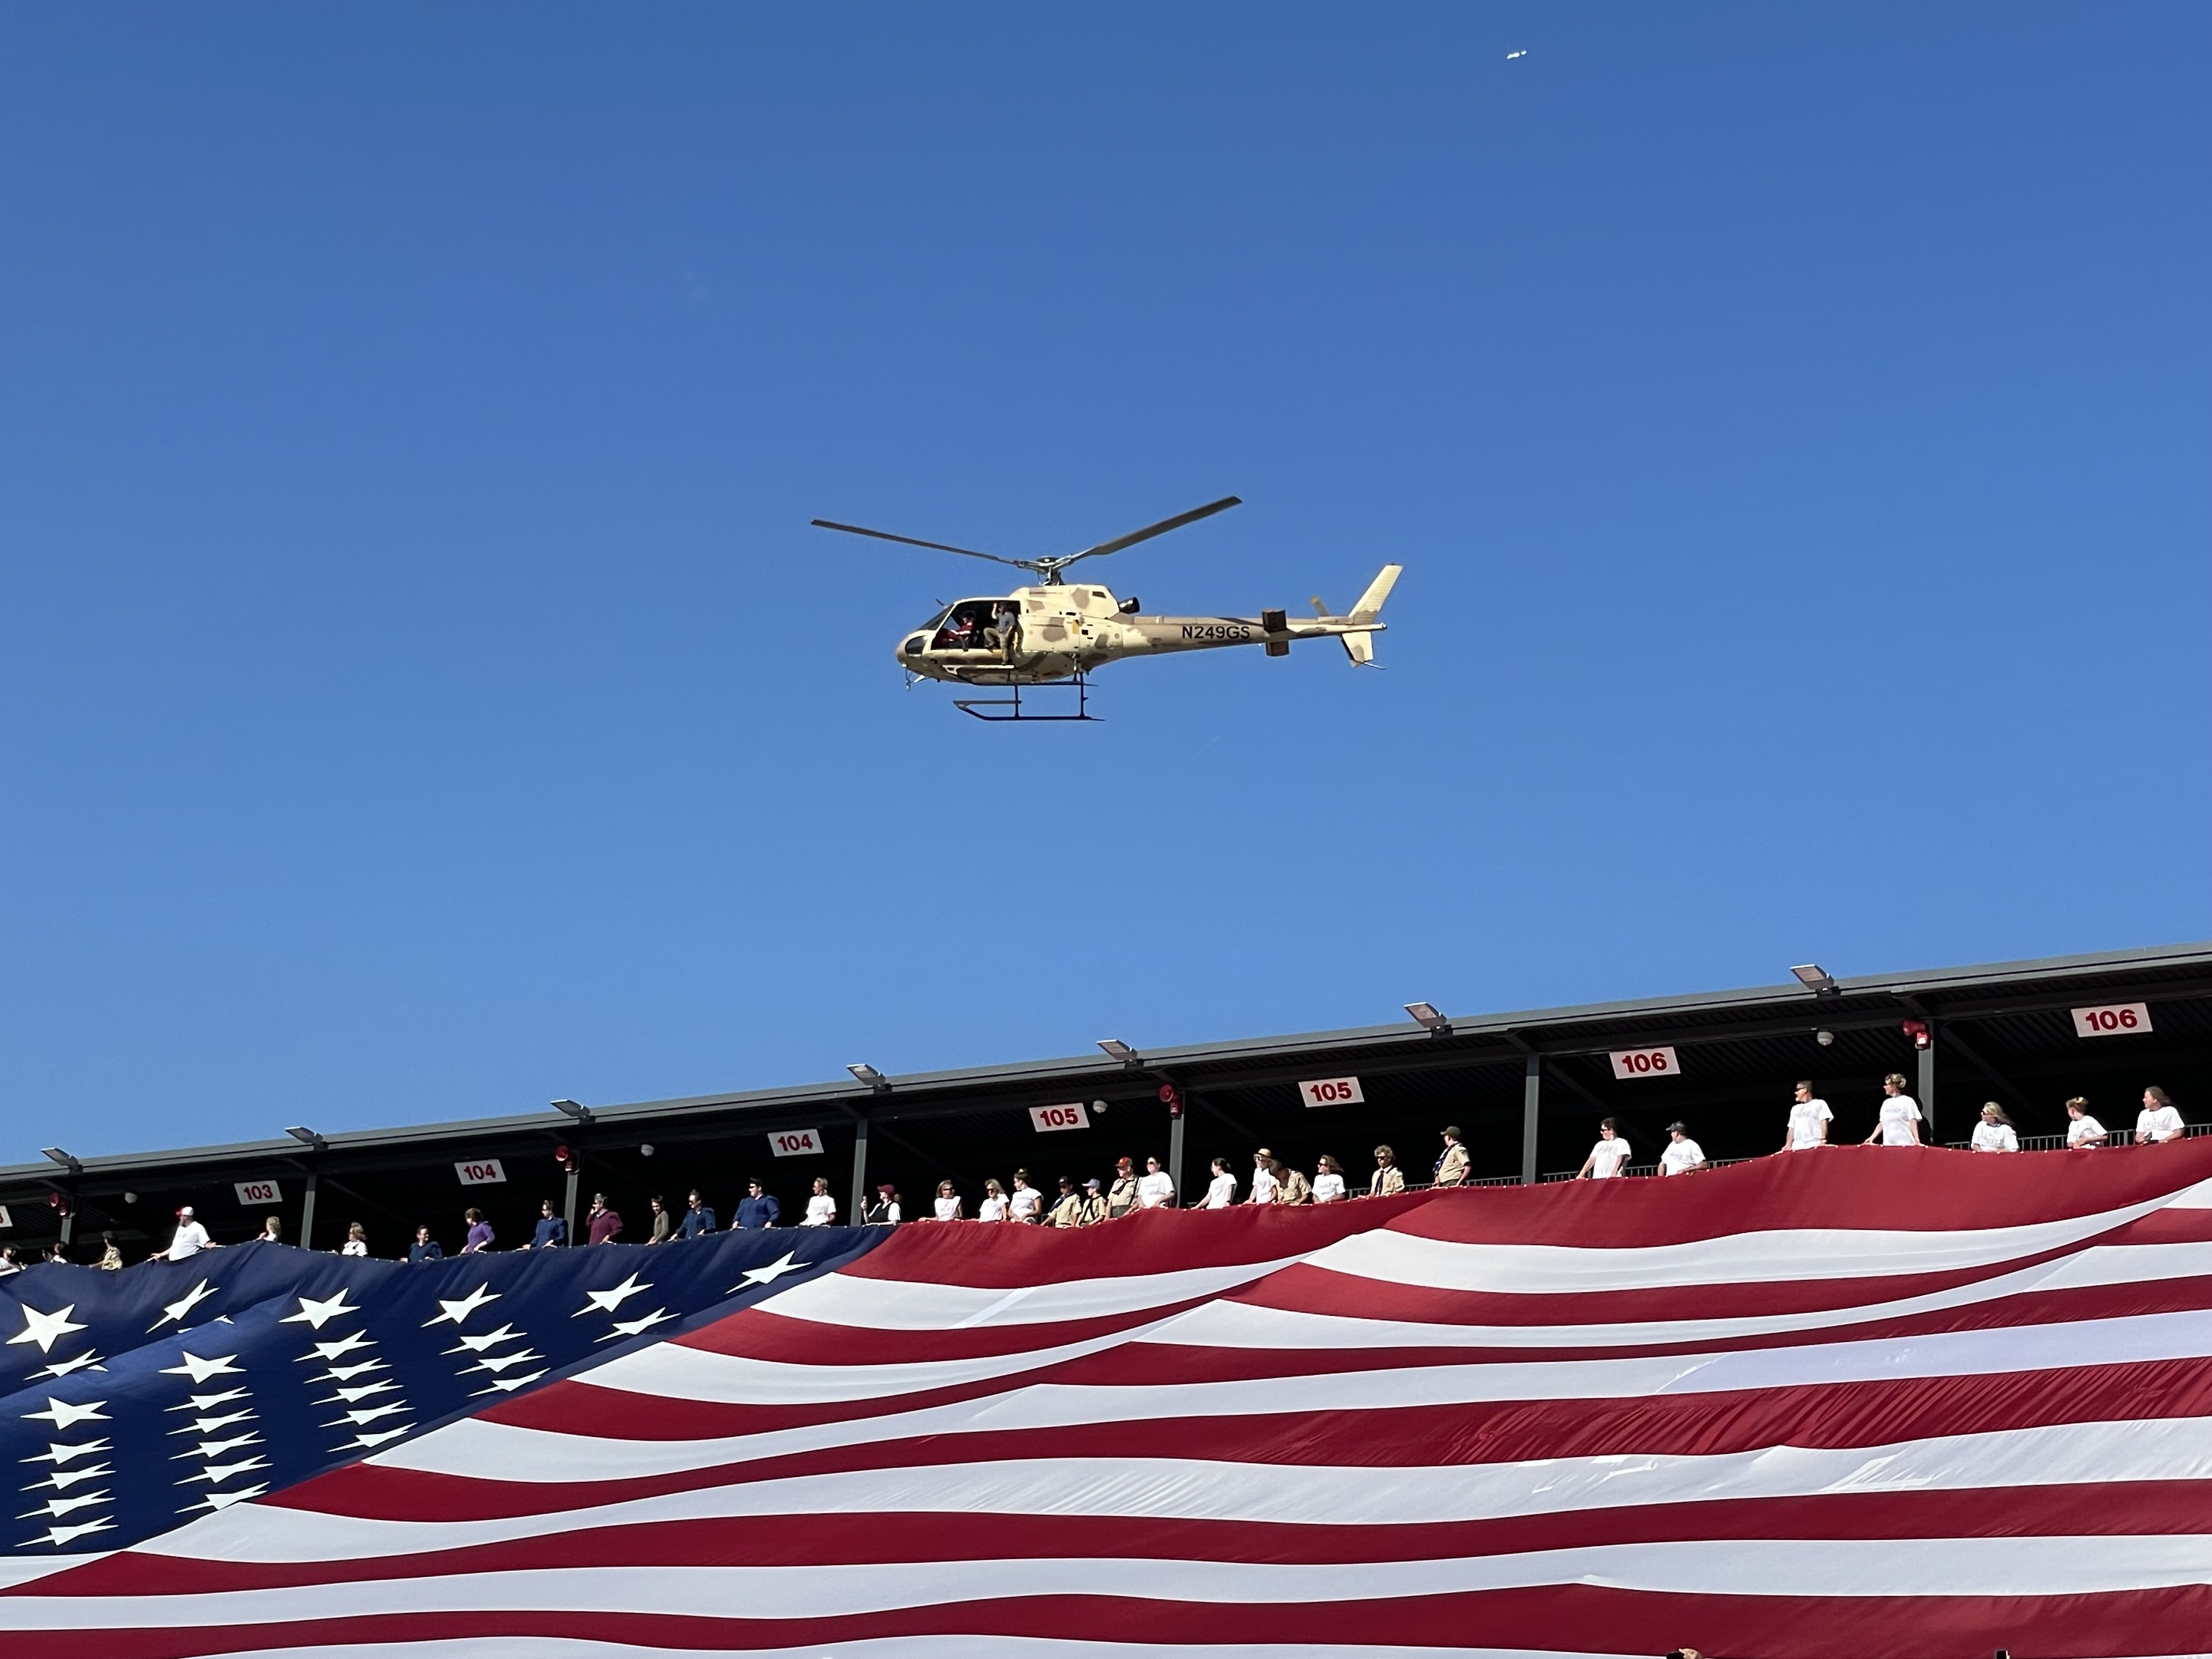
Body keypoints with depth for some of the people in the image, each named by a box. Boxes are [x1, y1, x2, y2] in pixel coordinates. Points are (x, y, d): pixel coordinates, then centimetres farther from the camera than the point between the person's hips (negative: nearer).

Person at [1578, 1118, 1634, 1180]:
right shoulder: (1600, 1144, 25)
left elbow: (1620, 1158, -8)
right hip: (1597, 1179, 6)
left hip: (1612, 1180, -6)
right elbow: (1592, 1159, 22)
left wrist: (1613, 1174, -22)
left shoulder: (1622, 1143, 5)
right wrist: (1581, 1175, 11)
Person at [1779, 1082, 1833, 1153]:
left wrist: (1823, 1140, -14)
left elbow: (1824, 1123, 0)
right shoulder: (1795, 1109, 26)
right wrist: (1788, 1146, 8)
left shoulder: (1819, 1104, 10)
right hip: (1797, 1148, 5)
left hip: (1814, 1146, -5)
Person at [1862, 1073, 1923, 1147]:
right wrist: (1871, 1138, 11)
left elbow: (1913, 1122, -8)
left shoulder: (1908, 1101, -1)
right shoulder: (1886, 1103, 15)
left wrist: (1917, 1139, -20)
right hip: (1888, 1145, 5)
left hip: (1905, 1145, -5)